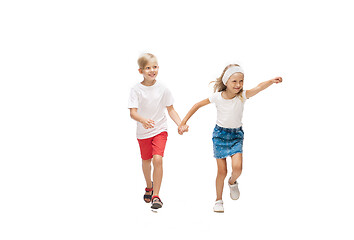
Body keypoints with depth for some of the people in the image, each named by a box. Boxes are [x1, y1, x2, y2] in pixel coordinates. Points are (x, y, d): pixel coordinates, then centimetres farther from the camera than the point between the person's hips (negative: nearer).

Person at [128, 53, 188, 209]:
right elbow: (133, 112, -18)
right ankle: (149, 186, 46)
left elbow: (171, 110, 3)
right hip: (143, 132, 1)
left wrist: (180, 124, -11)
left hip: (160, 130, -1)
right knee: (146, 161, 17)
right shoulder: (136, 90, -11)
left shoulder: (163, 89, -6)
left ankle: (156, 195, -10)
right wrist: (143, 120, -39)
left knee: (157, 159, -18)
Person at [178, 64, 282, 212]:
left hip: (236, 135, 0)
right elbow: (198, 105, -2)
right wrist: (183, 122, -3)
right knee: (222, 171, 0)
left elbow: (259, 87, -32)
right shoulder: (217, 97, -14)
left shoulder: (242, 96, -15)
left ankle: (232, 182, 18)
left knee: (237, 167, -18)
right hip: (220, 134, 0)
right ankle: (219, 200, 22)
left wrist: (272, 81, -52)